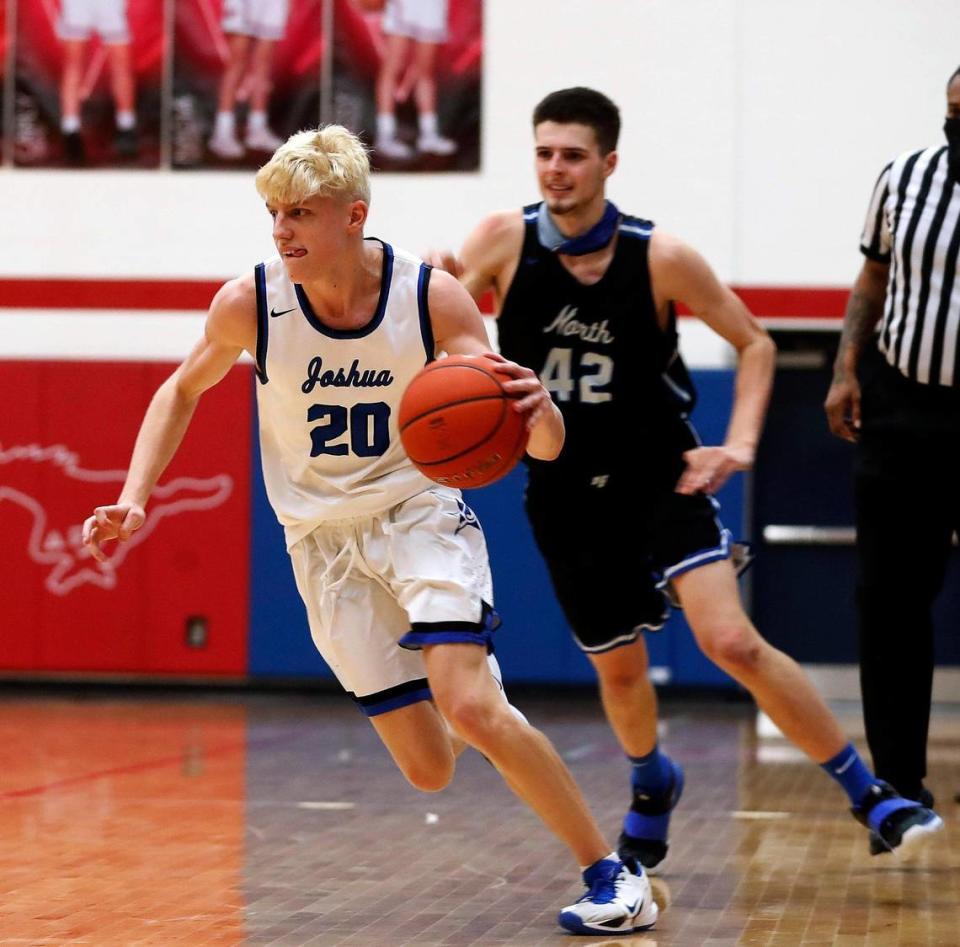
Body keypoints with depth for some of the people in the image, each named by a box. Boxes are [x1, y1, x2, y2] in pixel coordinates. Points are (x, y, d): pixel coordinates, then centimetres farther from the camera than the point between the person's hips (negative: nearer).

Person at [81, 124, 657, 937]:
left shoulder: (434, 299, -18)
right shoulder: (249, 304, -15)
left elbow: (538, 448, -18)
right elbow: (184, 391, 7)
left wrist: (537, 411, -41)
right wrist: (134, 500, -4)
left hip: (420, 513, -2)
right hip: (325, 541, 2)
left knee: (468, 706, -25)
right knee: (429, 769, -3)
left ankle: (614, 875, -11)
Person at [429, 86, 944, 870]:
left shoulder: (662, 259, -14)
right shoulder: (505, 241, -11)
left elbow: (755, 343, -1)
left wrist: (740, 443, -14)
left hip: (660, 475, -2)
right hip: (564, 490, 2)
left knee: (732, 641, -19)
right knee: (618, 666, 15)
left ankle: (867, 793, -7)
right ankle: (652, 785, 48)